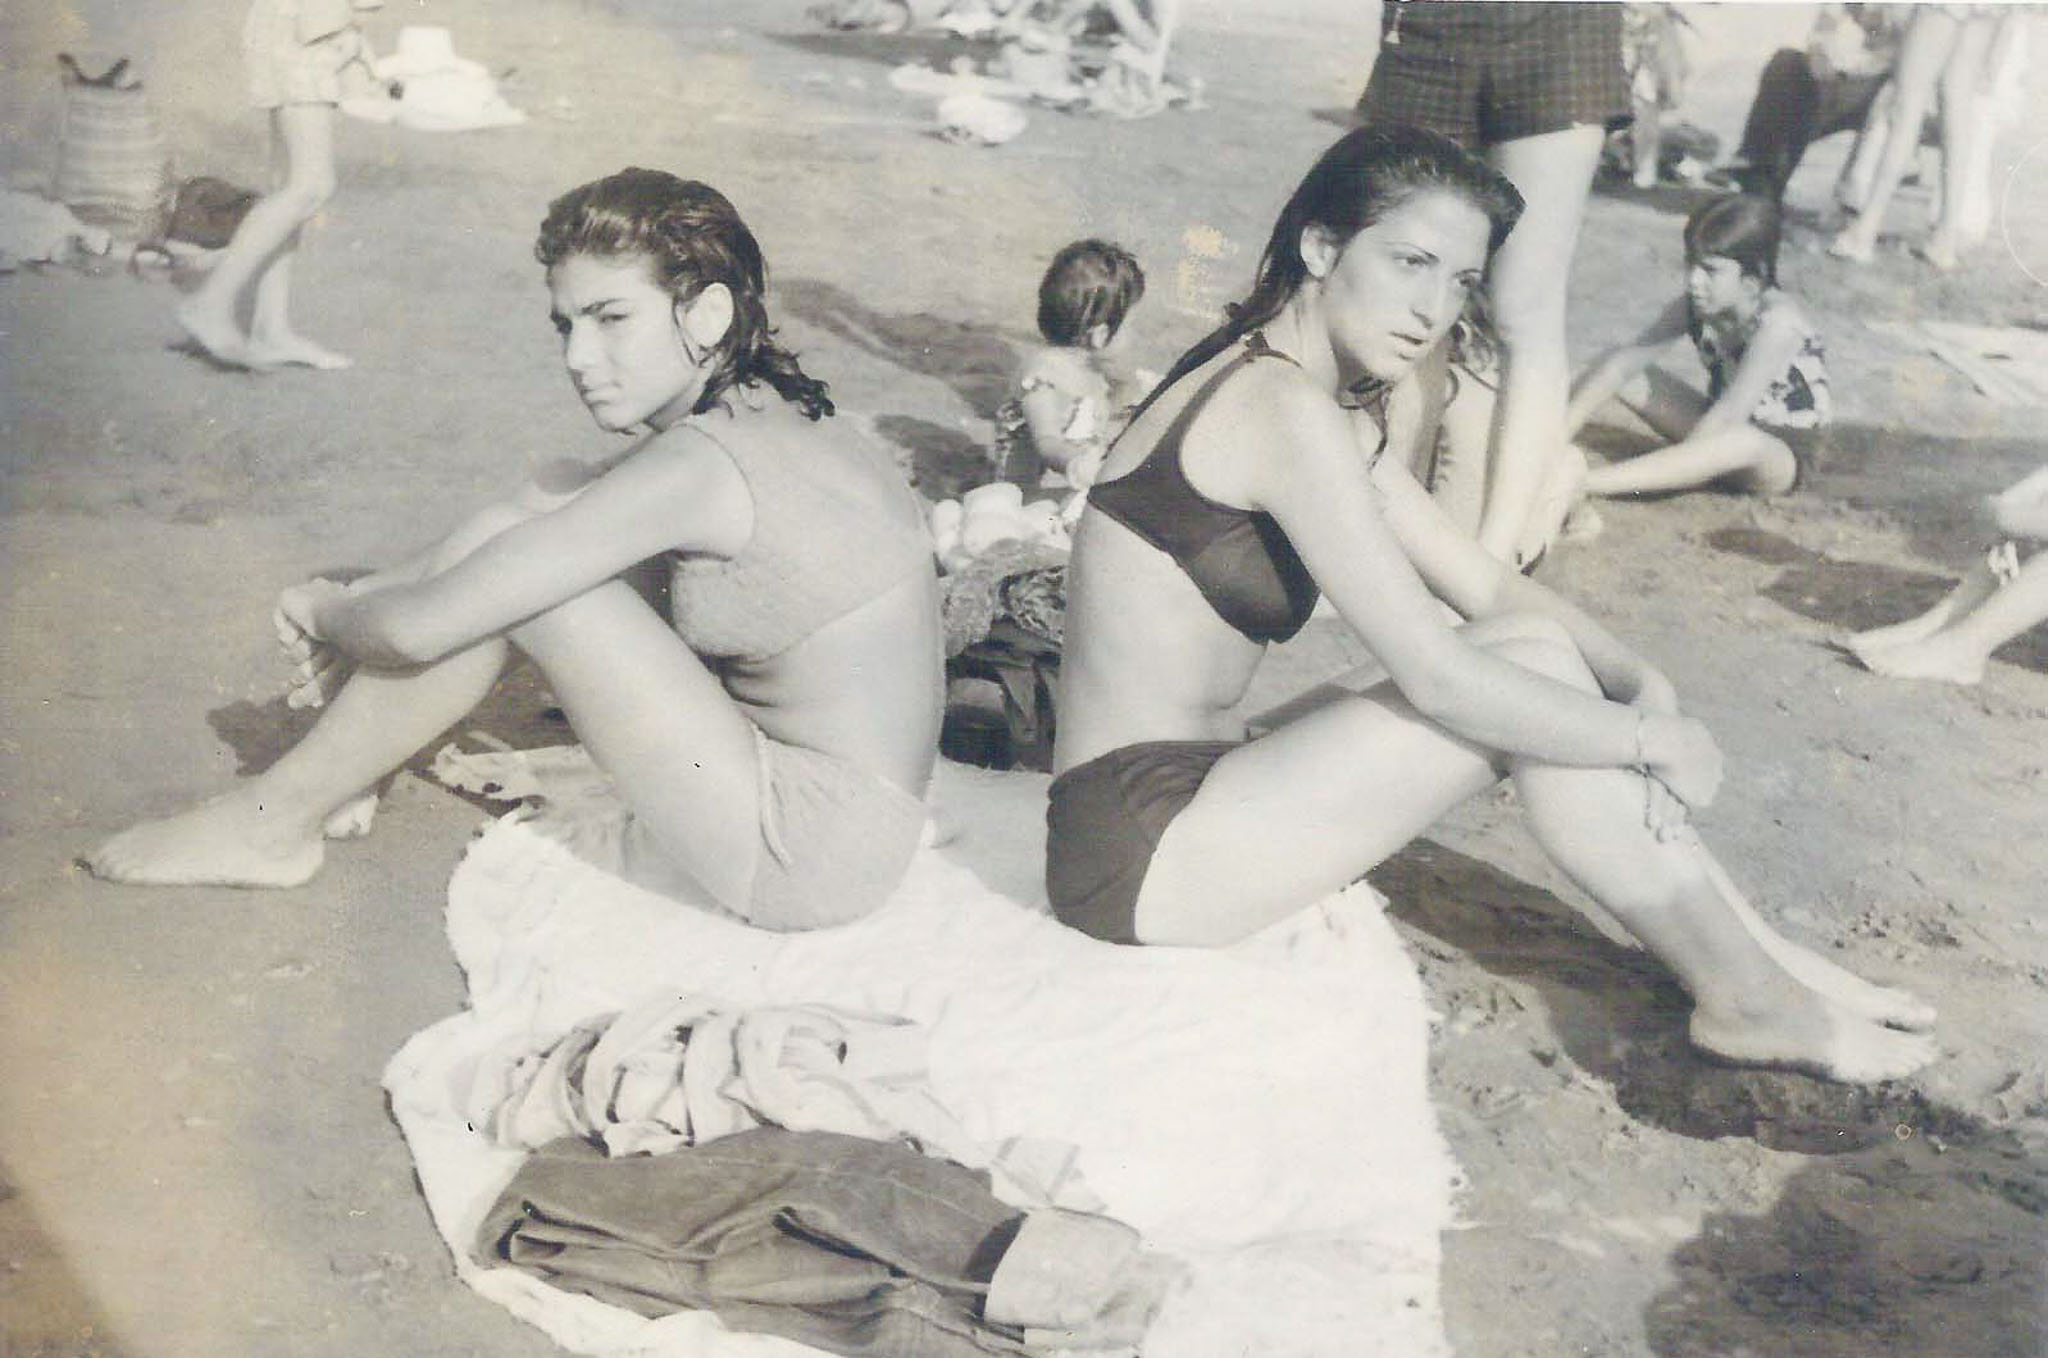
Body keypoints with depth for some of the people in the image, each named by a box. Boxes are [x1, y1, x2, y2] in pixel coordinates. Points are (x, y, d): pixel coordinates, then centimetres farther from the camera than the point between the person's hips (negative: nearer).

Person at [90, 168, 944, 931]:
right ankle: (334, 768, 21)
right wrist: (349, 603, 8)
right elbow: (541, 516, 19)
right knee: (539, 515, 9)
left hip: (809, 855, -9)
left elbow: (421, 626, -21)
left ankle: (275, 821, 5)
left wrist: (331, 615, 2)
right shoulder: (763, 418, 6)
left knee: (515, 583, -13)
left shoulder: (702, 464, -23)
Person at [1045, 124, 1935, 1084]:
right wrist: (1650, 737, -10)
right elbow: (1438, 678, -22)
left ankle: (1762, 954, 9)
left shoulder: (1320, 413, 14)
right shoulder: (1283, 411, -19)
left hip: (1182, 802, 10)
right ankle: (1746, 999, -2)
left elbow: (1488, 584, 14)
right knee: (1527, 665, -13)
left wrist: (1640, 680, -2)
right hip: (1142, 852, -9)